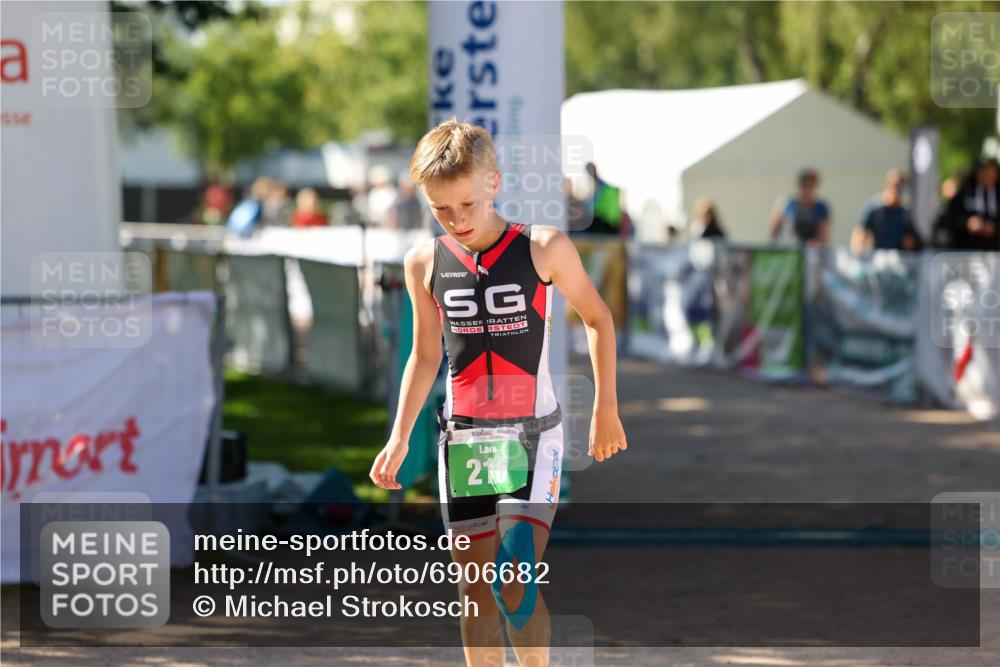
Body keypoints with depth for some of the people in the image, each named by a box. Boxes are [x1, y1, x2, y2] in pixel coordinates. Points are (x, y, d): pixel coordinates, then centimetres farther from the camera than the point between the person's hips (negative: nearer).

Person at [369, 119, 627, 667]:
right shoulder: (424, 263, 2)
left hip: (532, 435, -3)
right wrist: (399, 437, 6)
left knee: (517, 584, -15)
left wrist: (606, 408, 7)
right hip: (463, 438, 3)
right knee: (475, 591, 5)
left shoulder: (544, 249, -8)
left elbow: (597, 318, 6)